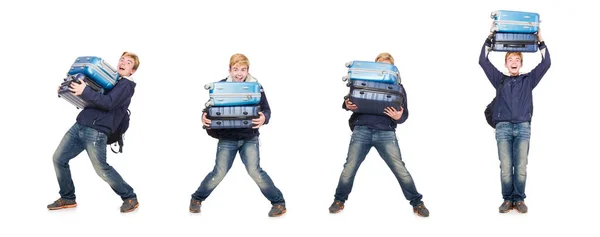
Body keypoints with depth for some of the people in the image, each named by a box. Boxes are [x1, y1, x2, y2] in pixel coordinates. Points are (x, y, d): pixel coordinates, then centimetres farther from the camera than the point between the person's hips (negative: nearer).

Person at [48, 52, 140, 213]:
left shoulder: (126, 85, -5)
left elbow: (108, 103, -20)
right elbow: (94, 97, 28)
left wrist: (85, 92, -27)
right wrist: (69, 88, 15)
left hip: (96, 131, -8)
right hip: (79, 126, 8)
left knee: (102, 169, -9)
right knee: (58, 159, 7)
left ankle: (130, 197, 8)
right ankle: (68, 199, 20)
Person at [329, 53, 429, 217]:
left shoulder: (397, 87, 11)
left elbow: (404, 114, 8)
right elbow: (349, 100, 18)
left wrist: (399, 117, -16)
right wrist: (347, 105, -6)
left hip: (385, 133, -1)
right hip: (361, 130, 1)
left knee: (400, 170, -3)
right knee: (349, 168, 4)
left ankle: (417, 203, 12)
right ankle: (339, 200, 24)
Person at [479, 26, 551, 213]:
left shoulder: (528, 79, 17)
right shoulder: (499, 79, 16)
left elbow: (546, 64, 8)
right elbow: (483, 61, 9)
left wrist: (540, 40, 5)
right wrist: (490, 37, 5)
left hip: (523, 128, 0)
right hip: (503, 127, 0)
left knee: (521, 168, -4)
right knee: (506, 168, -6)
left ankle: (519, 199, 6)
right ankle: (507, 199, 4)